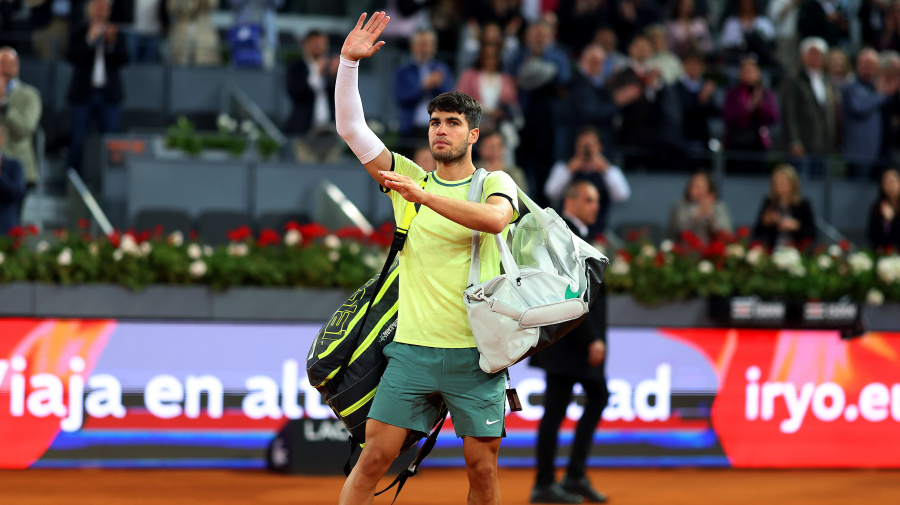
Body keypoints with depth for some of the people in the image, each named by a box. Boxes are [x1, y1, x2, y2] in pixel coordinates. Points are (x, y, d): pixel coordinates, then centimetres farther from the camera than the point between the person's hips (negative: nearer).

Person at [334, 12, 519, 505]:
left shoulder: (495, 182, 4)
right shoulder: (409, 175, 12)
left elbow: (495, 218, -20)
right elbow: (351, 127, 6)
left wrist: (422, 195, -26)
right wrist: (349, 61, -6)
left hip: (475, 353, -2)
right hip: (413, 348, 2)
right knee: (374, 455, -5)